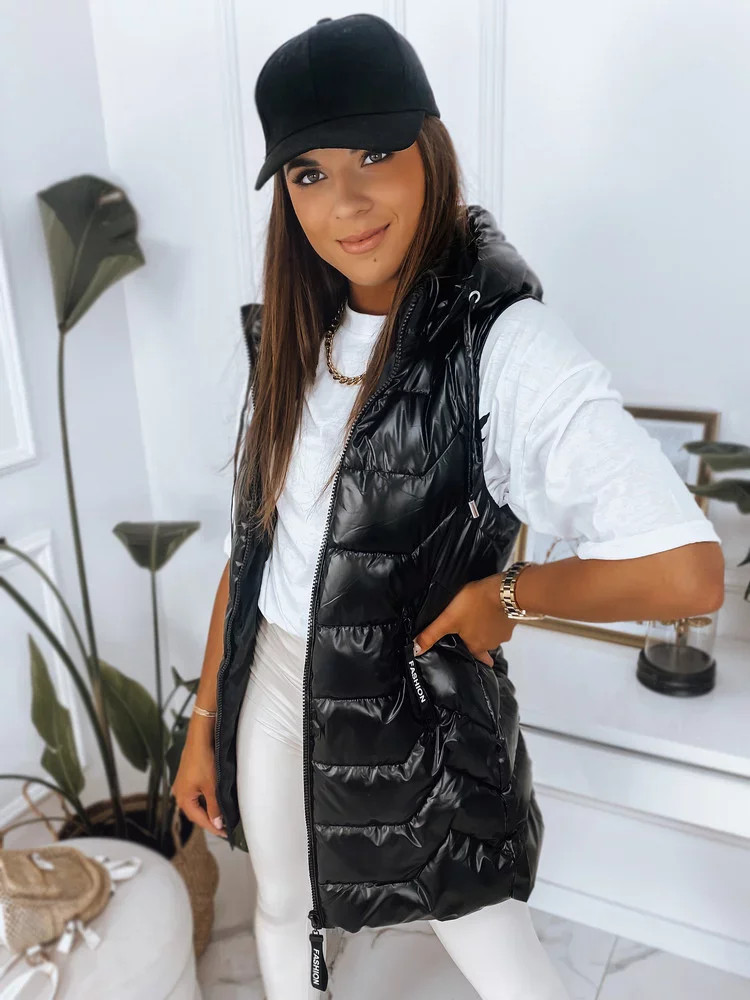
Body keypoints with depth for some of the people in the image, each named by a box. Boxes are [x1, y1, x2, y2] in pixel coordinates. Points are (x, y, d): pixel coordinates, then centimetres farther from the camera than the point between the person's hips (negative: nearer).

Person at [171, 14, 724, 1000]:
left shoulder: (505, 344, -24)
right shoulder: (296, 335, -3)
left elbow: (687, 569, -33)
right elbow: (253, 541, 3)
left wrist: (503, 594, -18)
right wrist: (205, 720, 7)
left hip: (416, 713, -5)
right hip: (273, 684, 6)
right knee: (285, 917, 29)